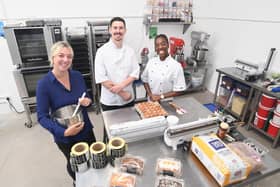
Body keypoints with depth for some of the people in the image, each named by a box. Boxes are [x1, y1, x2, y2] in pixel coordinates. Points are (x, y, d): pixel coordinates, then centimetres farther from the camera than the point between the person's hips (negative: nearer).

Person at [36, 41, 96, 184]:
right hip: (64, 138, -3)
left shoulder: (77, 76, -7)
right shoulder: (44, 84, -19)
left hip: (86, 130, 4)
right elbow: (42, 117, -17)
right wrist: (63, 131, -30)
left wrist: (87, 101, -18)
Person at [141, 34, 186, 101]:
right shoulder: (151, 62, -4)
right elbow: (145, 80, 5)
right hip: (151, 101, 3)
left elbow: (179, 90, -14)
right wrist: (150, 95, -8)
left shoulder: (176, 66, -16)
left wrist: (161, 96, -15)